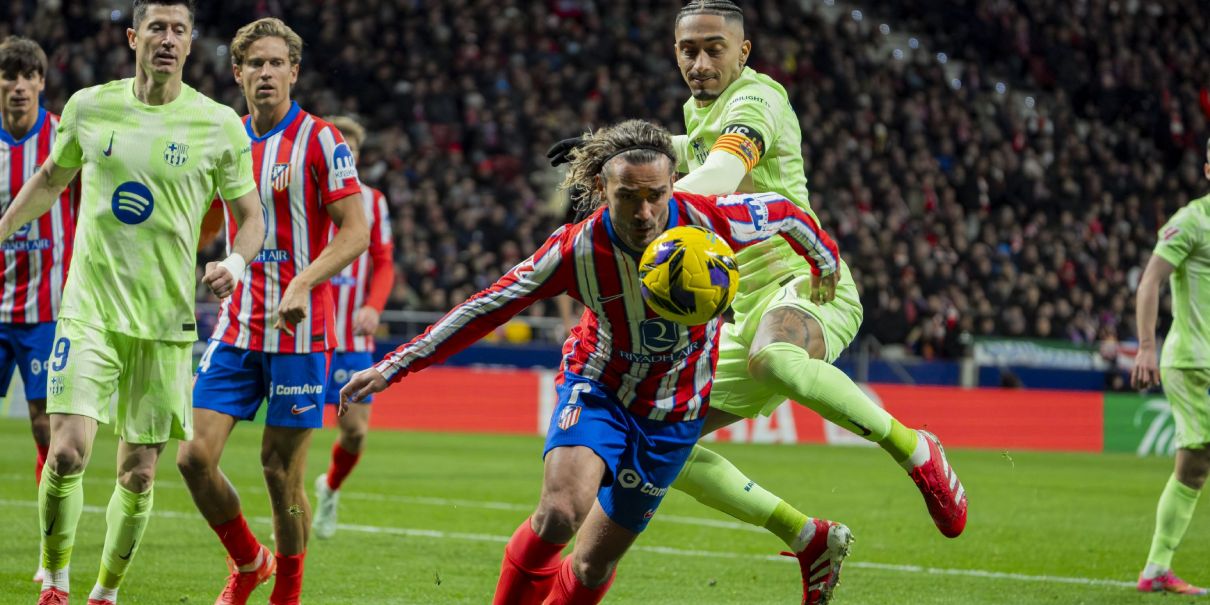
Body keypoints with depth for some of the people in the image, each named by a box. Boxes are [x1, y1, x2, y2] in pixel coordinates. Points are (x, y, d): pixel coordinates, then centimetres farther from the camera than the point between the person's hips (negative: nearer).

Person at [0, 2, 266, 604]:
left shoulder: (218, 125, -1)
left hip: (165, 322, 0)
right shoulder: (88, 107, 3)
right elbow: (51, 179, 21)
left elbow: (251, 216, 6)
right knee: (67, 451, -15)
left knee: (138, 472, 3)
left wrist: (235, 261, -13)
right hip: (89, 308, 0)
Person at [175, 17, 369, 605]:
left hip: (299, 331, -5)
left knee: (280, 470, -2)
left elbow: (355, 231, -12)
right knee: (195, 456, -5)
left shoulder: (320, 140, -7)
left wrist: (302, 284, -24)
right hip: (236, 328, 5)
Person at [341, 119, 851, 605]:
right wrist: (393, 368, -15)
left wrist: (824, 263, 19)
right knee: (560, 513, -30)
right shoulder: (578, 248, -23)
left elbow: (782, 213, -2)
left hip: (673, 414, 1)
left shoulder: (711, 222, -23)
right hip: (598, 388, -1)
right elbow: (487, 308, -15)